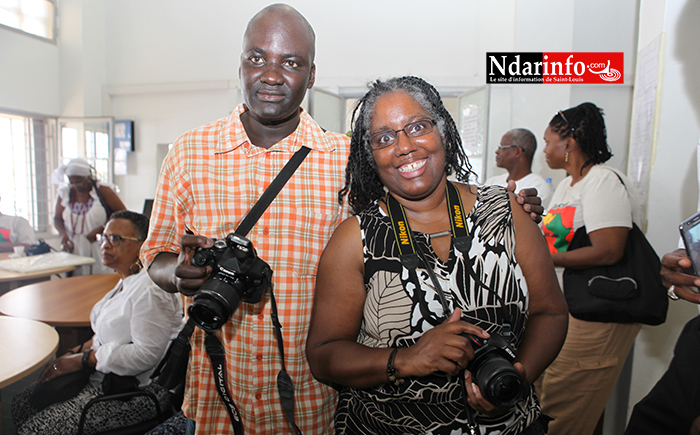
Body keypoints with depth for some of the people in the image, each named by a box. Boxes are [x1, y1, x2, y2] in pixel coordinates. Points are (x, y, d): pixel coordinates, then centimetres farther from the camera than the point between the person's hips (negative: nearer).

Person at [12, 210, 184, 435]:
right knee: (22, 402, 10)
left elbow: (147, 354, -26)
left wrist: (82, 360, -17)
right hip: (108, 376, 10)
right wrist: (73, 353, 4)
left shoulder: (150, 289, -24)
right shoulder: (128, 281, 11)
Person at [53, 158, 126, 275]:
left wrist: (99, 230, -16)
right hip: (74, 251, 4)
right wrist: (63, 233, -2)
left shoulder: (102, 190, -5)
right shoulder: (65, 193, 7)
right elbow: (57, 218, 20)